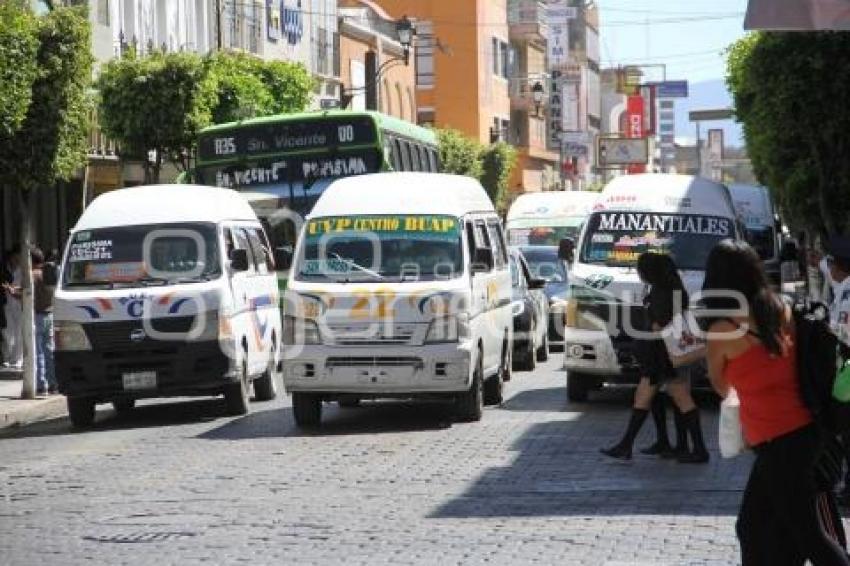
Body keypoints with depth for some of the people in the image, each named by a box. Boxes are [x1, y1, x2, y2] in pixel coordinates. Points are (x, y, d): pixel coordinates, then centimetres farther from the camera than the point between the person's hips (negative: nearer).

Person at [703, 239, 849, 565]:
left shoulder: (722, 330, -10)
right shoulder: (782, 312, 5)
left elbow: (722, 388, 8)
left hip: (780, 442, -8)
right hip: (804, 430, 8)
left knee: (809, 536, -1)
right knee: (754, 527, 17)